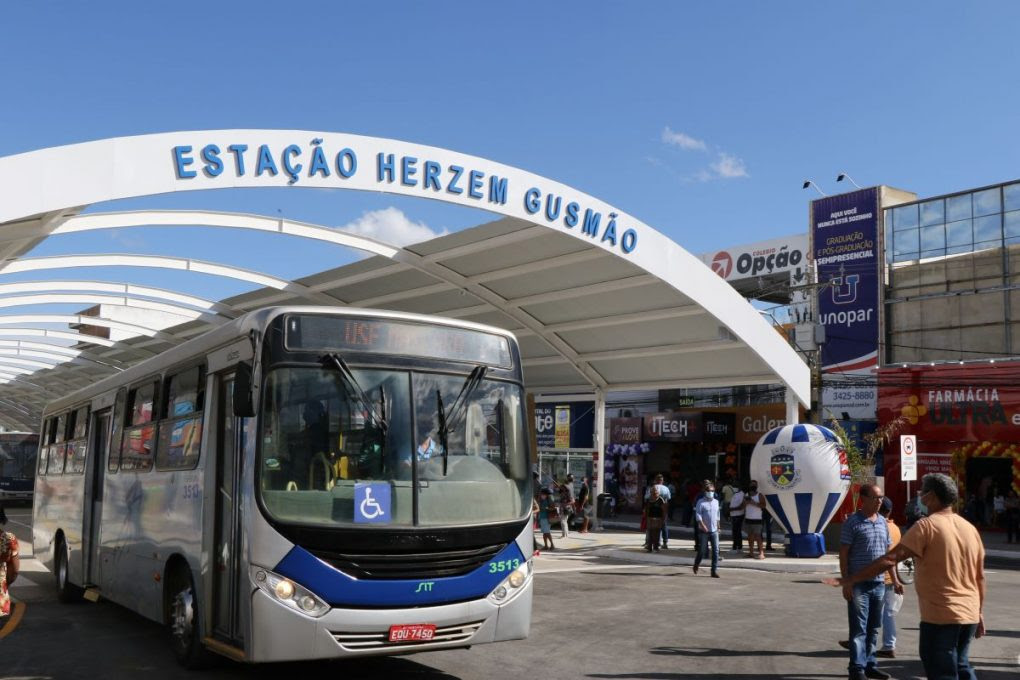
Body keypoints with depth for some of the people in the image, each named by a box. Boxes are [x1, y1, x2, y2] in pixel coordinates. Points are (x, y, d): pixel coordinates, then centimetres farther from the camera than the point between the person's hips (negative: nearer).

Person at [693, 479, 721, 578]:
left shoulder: (716, 502, 12)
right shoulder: (701, 502, -4)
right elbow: (698, 515, -11)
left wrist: (718, 527, 20)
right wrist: (702, 525, -21)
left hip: (714, 530, 4)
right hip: (704, 531, -4)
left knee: (716, 550, -4)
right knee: (702, 550, 2)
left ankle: (715, 571, -2)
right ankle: (696, 564, 28)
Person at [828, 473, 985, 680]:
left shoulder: (927, 525, -13)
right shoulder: (970, 528, 8)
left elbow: (889, 560, -19)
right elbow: (979, 577, 12)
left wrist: (848, 580, -18)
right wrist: (979, 613, 22)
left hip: (940, 616, -7)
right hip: (968, 615, 7)